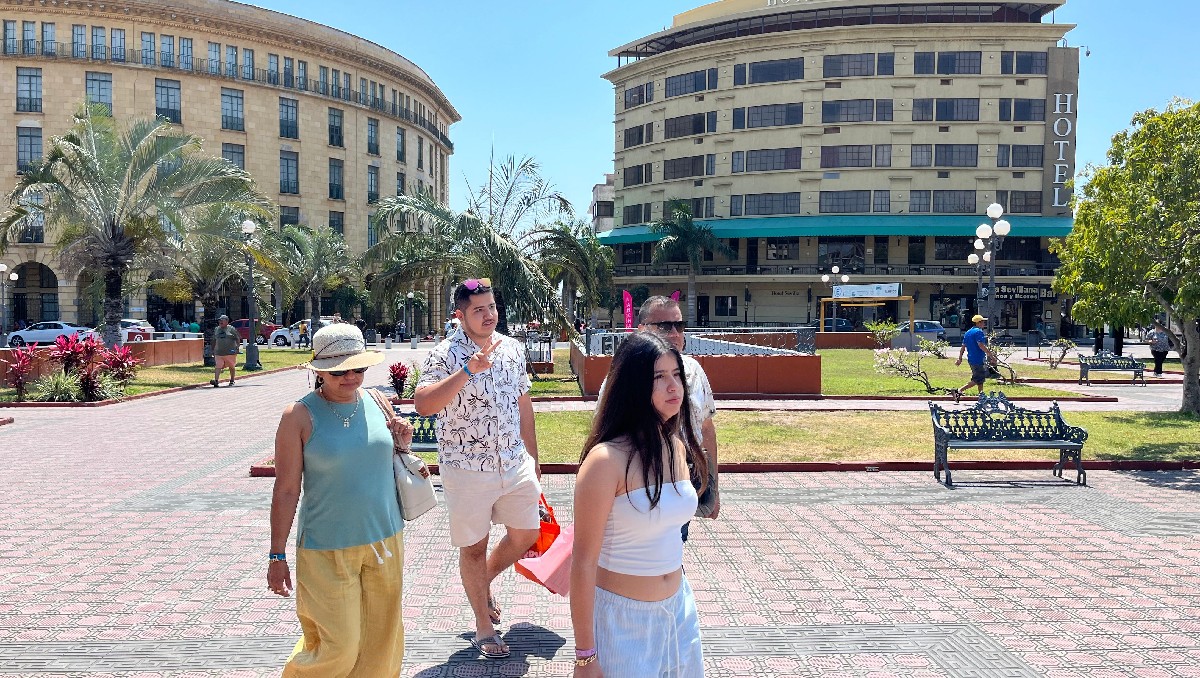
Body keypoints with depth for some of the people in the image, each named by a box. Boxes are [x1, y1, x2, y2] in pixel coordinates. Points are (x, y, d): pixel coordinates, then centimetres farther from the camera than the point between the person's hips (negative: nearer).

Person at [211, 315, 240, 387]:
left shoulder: (231, 329, -2)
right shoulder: (216, 329, 13)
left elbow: (238, 338, -2)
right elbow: (214, 341, 21)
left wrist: (238, 346, -13)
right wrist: (213, 350, 21)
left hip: (230, 352, -3)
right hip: (219, 352, 3)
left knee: (232, 367, 8)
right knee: (218, 366, -9)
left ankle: (232, 381, 22)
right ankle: (216, 381, -18)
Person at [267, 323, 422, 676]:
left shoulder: (376, 401, 2)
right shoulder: (299, 416, -11)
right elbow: (286, 490, -7)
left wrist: (402, 445, -5)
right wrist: (277, 556, -5)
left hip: (385, 540, 5)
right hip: (327, 550, -4)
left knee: (381, 641, 14)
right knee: (338, 649, 2)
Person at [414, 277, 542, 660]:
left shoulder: (513, 348, 4)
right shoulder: (445, 354, -13)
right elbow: (422, 404, -28)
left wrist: (533, 457, 16)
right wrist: (467, 371, -37)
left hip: (515, 464, 5)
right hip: (466, 468, -5)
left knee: (526, 534, 13)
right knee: (474, 547, 9)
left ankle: (484, 582, 41)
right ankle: (484, 626, 27)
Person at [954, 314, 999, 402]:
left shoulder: (968, 332, 14)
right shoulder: (979, 332, -13)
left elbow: (963, 347, 15)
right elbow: (981, 345, -23)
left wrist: (960, 359, 19)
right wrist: (991, 355, -23)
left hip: (971, 359, 10)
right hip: (978, 360, -10)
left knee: (981, 378, 20)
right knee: (977, 380, -6)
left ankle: (981, 395, 23)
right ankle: (959, 391, -14)